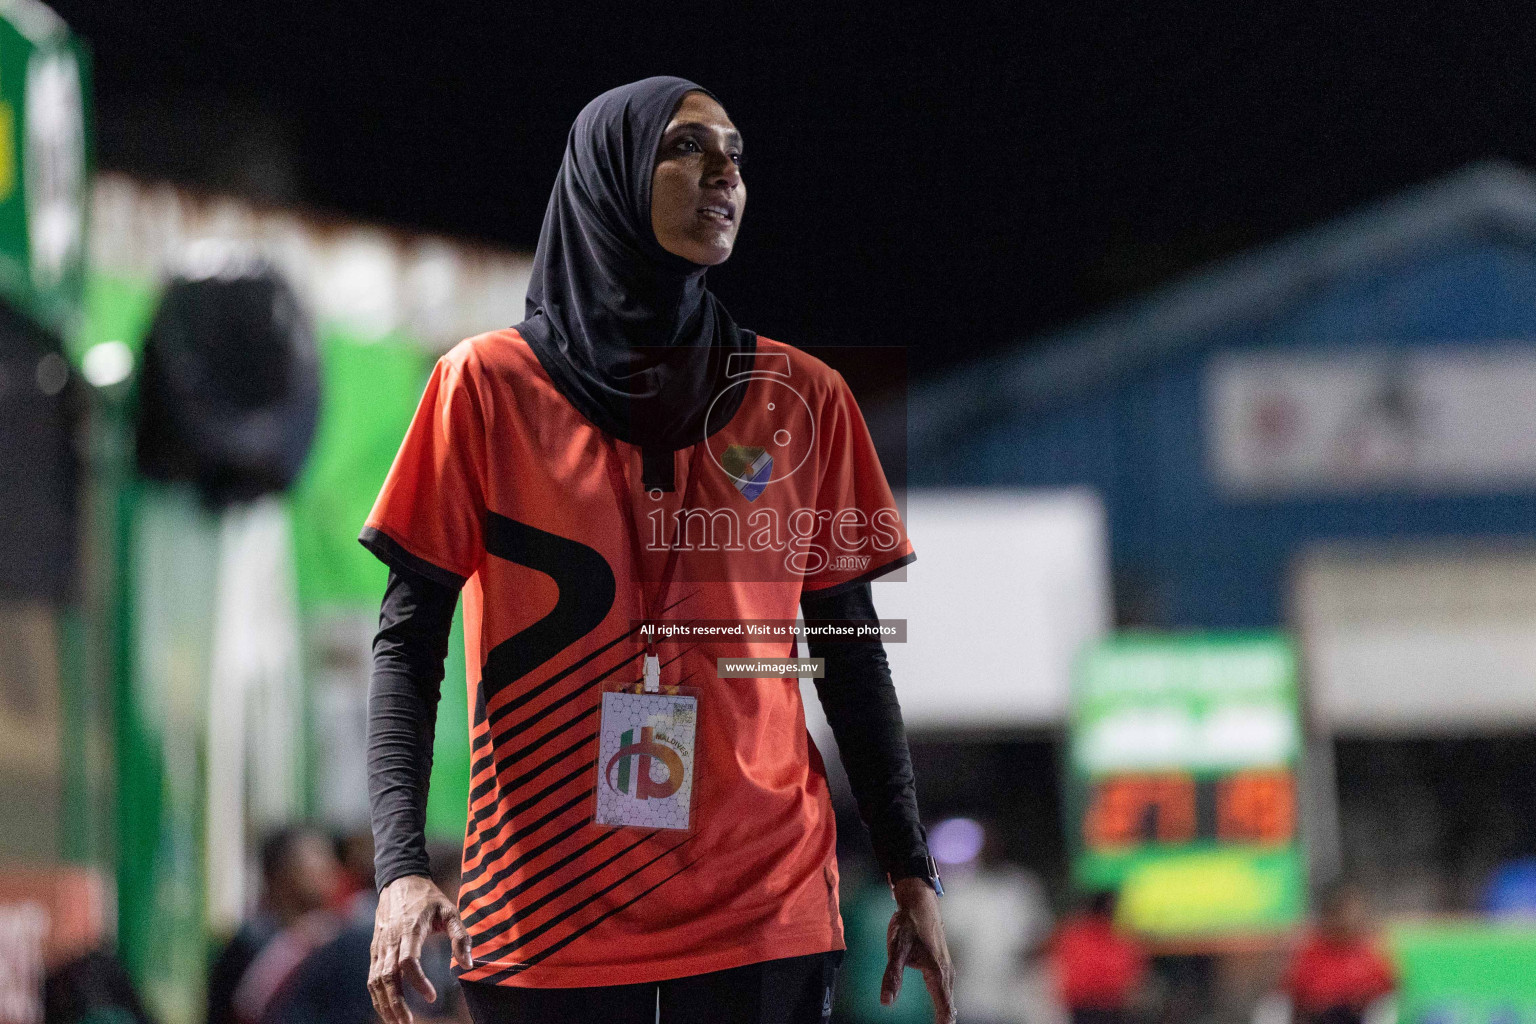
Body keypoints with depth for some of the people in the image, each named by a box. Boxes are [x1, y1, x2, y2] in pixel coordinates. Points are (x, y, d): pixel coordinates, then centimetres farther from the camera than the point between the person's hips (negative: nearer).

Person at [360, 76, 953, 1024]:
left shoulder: (801, 398, 7)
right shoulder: (492, 385, 2)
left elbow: (850, 652, 11)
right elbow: (409, 639, -1)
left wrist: (912, 873, 6)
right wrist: (402, 867, -13)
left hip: (765, 906, 1)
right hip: (548, 905, -1)